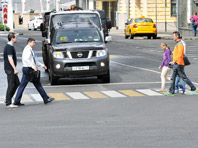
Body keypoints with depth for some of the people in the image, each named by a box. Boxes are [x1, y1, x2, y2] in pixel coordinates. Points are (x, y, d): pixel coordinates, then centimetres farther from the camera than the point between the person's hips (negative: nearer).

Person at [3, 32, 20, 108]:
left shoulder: (9, 46, 15)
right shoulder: (9, 47, -17)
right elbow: (10, 59, -22)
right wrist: (15, 69, -24)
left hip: (11, 69, 10)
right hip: (10, 69, -10)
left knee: (17, 83, 13)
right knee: (11, 85, -6)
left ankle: (8, 99, 15)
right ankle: (8, 103, -2)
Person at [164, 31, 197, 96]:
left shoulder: (180, 44, -14)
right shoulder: (178, 44, 17)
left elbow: (180, 54, -24)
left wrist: (174, 61, -27)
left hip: (179, 64, -10)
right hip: (176, 64, 10)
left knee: (184, 77, -4)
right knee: (173, 78, 6)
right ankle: (171, 92, 7)